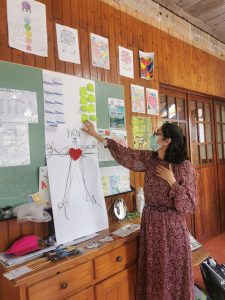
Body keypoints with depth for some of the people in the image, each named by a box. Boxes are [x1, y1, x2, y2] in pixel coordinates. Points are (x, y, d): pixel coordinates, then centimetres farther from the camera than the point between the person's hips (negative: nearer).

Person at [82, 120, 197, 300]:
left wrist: (171, 181, -21)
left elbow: (189, 205, -15)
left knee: (173, 274, 11)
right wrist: (96, 135, 6)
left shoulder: (184, 167, -15)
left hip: (171, 226, -5)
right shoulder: (150, 159, 0)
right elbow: (125, 154, 4)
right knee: (153, 273, 18)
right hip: (150, 222, 5)